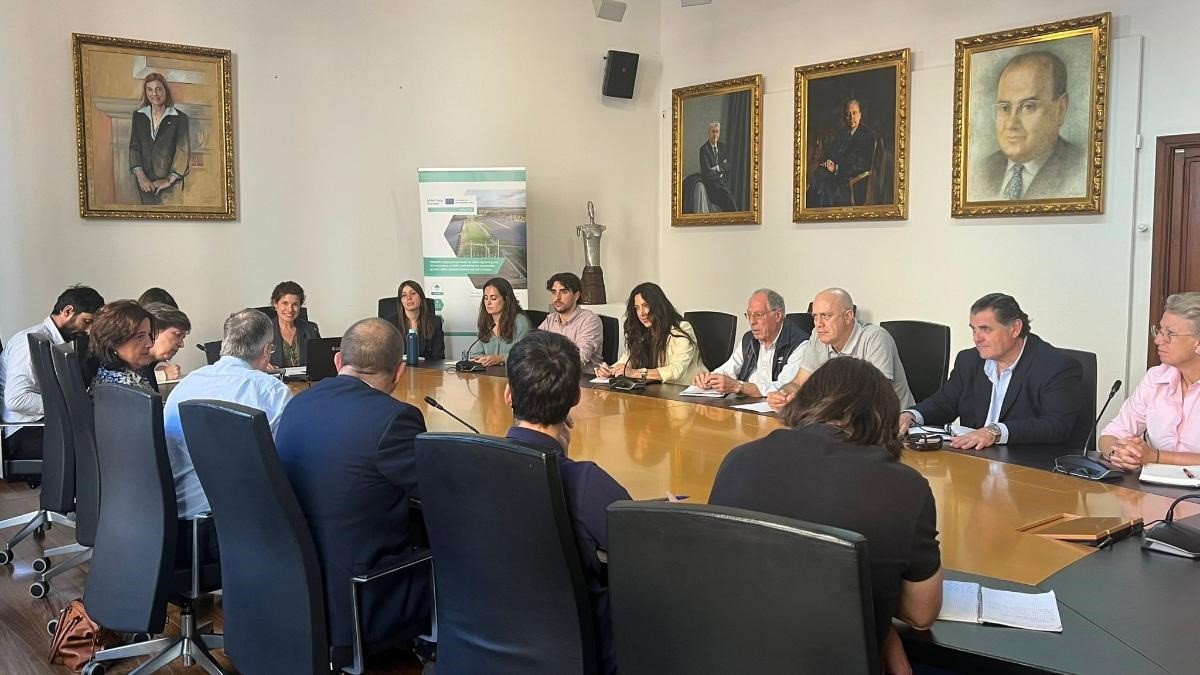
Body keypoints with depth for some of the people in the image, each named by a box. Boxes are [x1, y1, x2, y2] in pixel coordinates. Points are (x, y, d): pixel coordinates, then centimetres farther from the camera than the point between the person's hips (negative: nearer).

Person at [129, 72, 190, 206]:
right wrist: (140, 176, -9)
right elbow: (134, 146, 4)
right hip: (145, 182, 3)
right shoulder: (138, 116, 7)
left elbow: (183, 151, -8)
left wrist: (169, 179, -15)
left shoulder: (180, 118, -4)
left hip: (170, 182, -3)